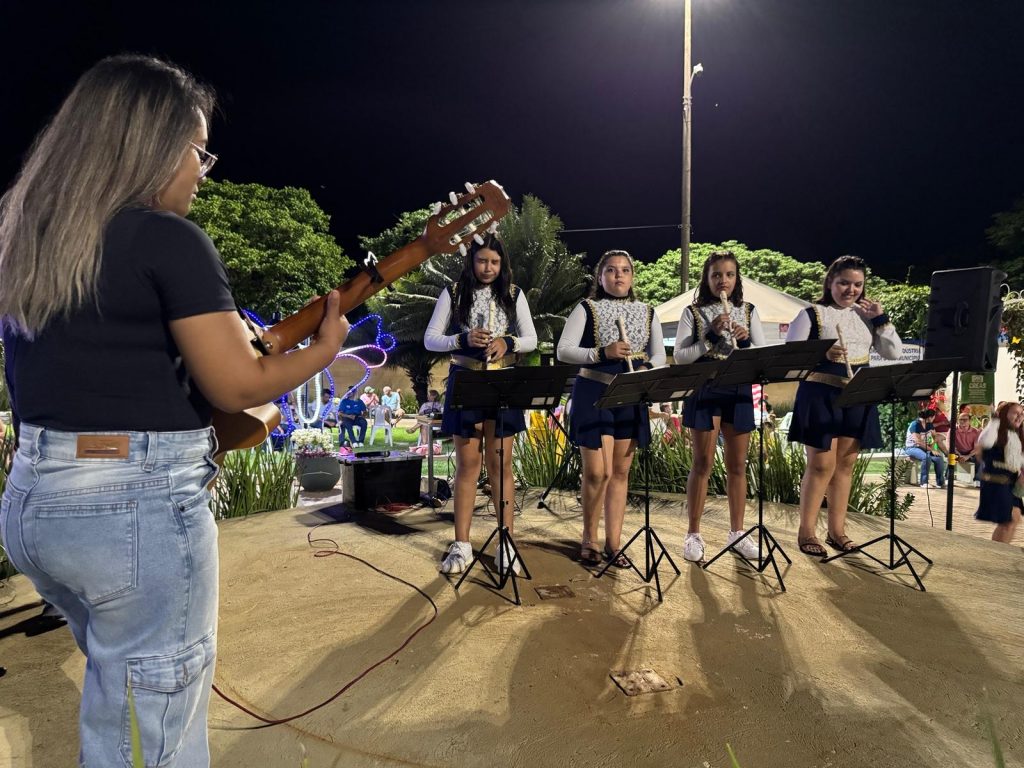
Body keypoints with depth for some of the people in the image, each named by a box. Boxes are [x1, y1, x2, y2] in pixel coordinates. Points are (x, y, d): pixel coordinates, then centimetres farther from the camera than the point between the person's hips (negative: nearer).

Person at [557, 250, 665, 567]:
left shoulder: (647, 312, 12)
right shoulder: (586, 309, 1)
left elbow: (659, 354, 11)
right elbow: (563, 351, -7)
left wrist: (647, 368, -11)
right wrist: (602, 354, -20)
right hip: (593, 395, -4)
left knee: (620, 471, 7)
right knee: (598, 472, -8)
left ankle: (613, 542, 17)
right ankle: (589, 538, 14)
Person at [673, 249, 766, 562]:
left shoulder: (748, 311, 9)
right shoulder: (693, 312, 1)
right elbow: (679, 356, -5)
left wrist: (745, 340, -14)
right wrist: (711, 336, -16)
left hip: (739, 394, 3)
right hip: (704, 393, -3)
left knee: (737, 465, 8)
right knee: (702, 464, 0)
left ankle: (737, 531, 21)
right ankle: (694, 534, 10)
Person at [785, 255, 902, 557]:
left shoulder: (866, 316, 14)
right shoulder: (811, 314, -2)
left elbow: (894, 353, 8)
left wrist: (881, 318, 0)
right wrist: (822, 355, -24)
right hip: (821, 396, -5)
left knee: (845, 464, 9)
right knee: (821, 465, -6)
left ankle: (837, 529, 19)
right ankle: (806, 532, 5)